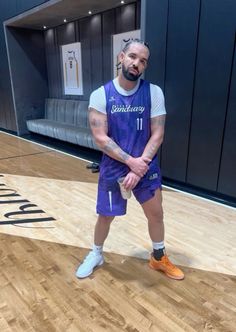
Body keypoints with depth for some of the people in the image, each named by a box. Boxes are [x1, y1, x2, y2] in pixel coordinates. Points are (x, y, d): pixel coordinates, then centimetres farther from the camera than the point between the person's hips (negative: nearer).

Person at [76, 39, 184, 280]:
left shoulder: (154, 93, -6)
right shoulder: (100, 95, -9)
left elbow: (157, 135, -8)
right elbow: (100, 138, -14)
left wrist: (139, 167, -17)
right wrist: (130, 161, -21)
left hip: (146, 166, 2)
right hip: (113, 167, -1)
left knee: (156, 214, 12)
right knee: (105, 215, 12)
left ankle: (159, 259, 39)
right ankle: (96, 254, 41)